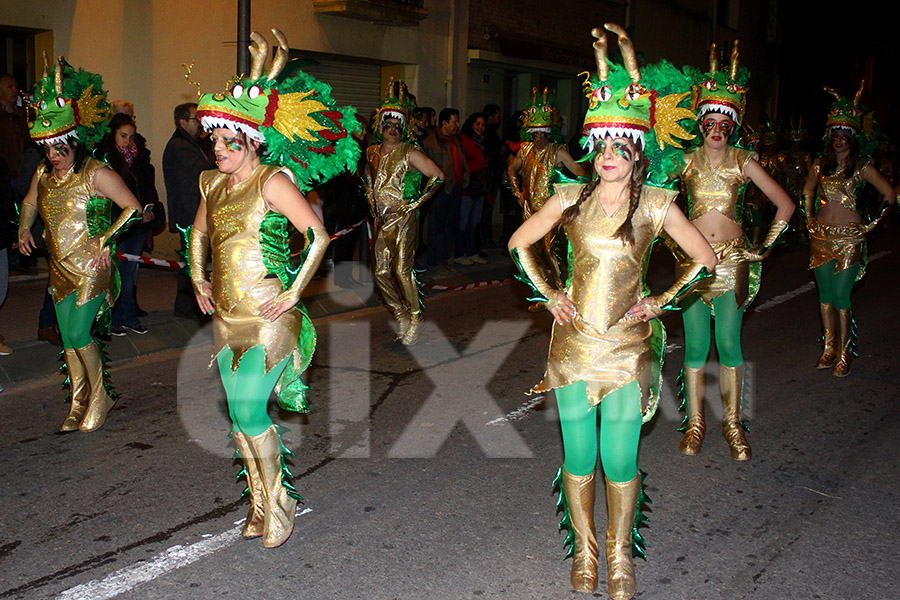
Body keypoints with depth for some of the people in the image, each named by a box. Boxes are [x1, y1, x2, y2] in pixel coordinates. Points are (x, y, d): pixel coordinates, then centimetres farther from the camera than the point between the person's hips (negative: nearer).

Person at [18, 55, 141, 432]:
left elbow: (132, 207, -11)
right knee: (69, 339, 10)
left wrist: (105, 237, -16)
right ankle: (79, 407, 22)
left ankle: (99, 399, 9)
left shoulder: (96, 173, -11)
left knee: (77, 334, -10)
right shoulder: (44, 174, 7)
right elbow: (30, 203, 26)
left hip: (91, 267, -6)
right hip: (60, 268, 6)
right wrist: (24, 230, 10)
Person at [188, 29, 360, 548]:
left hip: (268, 318, -7)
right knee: (239, 413, 11)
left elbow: (319, 236, -19)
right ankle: (260, 502, 28)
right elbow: (199, 236, 28)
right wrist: (199, 280, 16)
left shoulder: (273, 180, -12)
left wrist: (294, 293, -17)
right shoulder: (213, 184, 10)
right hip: (226, 316, 7)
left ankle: (279, 498, 15)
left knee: (249, 412, -8)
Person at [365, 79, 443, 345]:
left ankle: (415, 319, 3)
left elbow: (437, 176, -9)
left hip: (403, 217, -6)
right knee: (381, 272, 4)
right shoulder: (371, 152, 11)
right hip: (381, 220, 6)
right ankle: (401, 315, 21)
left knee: (402, 270, -11)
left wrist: (417, 202, -9)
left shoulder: (410, 153, -7)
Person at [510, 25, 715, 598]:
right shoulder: (572, 199, 2)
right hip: (574, 340, 2)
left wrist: (661, 302, 2)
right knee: (578, 454, 8)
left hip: (628, 344, -1)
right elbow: (520, 243, 13)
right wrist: (548, 294, 6)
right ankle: (585, 551, 27)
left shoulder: (655, 204, -2)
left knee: (620, 458, 1)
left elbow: (706, 259, 6)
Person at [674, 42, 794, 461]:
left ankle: (732, 423, 15)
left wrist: (765, 247, 3)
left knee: (729, 343, 1)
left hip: (733, 258, 0)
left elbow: (785, 205, 6)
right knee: (695, 345, 2)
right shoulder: (686, 161, 4)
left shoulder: (743, 161, 3)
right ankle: (695, 423, 15)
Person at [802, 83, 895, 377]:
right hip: (821, 236, 4)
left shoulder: (862, 166, -3)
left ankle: (844, 353, 4)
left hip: (850, 238, -4)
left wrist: (872, 223, 0)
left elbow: (889, 195, 1)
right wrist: (810, 218, 15)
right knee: (825, 294, 8)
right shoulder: (820, 164, 8)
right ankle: (829, 349, 18)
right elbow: (808, 191, 25)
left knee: (841, 295, -6)